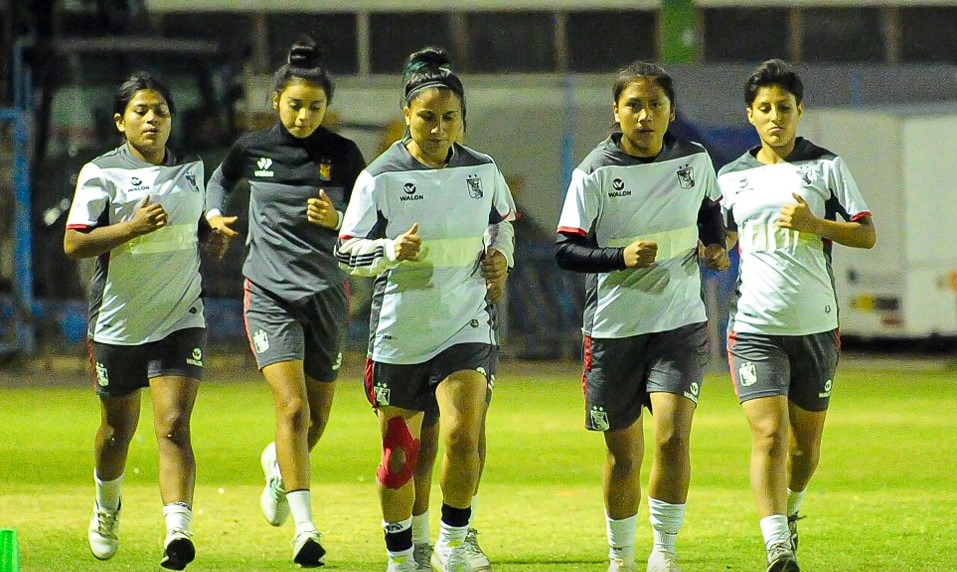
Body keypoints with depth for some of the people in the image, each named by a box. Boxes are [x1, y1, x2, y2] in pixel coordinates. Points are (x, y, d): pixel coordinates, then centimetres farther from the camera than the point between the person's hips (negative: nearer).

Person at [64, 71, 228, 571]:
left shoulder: (191, 171, 9)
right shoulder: (101, 173, -5)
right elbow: (73, 243, -14)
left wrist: (215, 235, 5)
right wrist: (132, 227, -25)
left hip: (181, 321, 1)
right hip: (117, 322, -1)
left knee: (173, 425, -15)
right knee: (118, 426, 15)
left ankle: (178, 530, -27)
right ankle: (107, 505, 45)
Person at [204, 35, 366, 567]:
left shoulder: (343, 155, -2)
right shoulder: (253, 148, 1)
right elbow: (221, 179, 23)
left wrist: (337, 220, -19)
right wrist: (214, 213, 3)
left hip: (327, 294, 2)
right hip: (270, 293, -2)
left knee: (316, 418, 11)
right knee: (292, 407, -18)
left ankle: (280, 466, 46)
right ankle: (305, 528, -20)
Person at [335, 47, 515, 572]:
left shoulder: (482, 171, 3)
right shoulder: (380, 178, -6)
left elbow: (502, 218, 23)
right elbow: (345, 251, -7)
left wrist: (500, 254, 4)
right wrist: (392, 251, -24)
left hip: (467, 326, 1)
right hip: (400, 331, -1)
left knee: (462, 437, -18)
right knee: (399, 453, 7)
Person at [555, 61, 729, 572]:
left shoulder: (695, 160, 1)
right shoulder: (595, 174, -9)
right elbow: (566, 250, -11)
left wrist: (714, 246, 4)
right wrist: (621, 256, -25)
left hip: (680, 324, 1)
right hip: (613, 331, -1)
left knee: (672, 437, -18)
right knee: (623, 455, 8)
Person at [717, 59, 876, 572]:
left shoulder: (826, 167, 3)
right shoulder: (731, 177, 9)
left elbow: (866, 235, 1)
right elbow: (722, 240, 24)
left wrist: (814, 223, -14)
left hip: (815, 324, 0)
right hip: (755, 326, 0)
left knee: (805, 437, 11)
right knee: (768, 434, -16)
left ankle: (788, 513, 41)